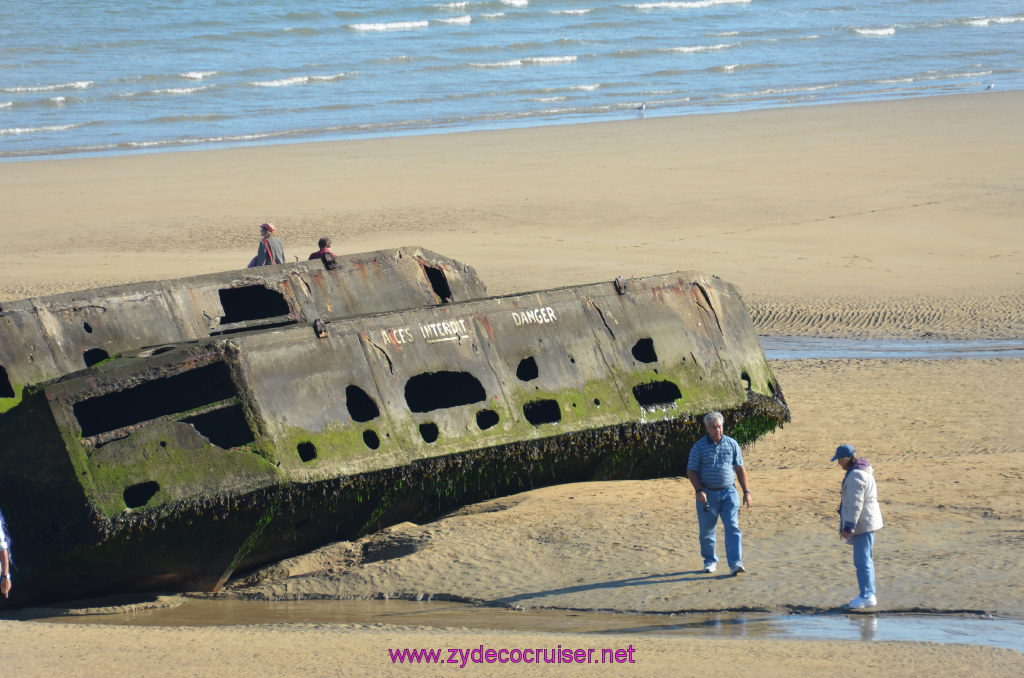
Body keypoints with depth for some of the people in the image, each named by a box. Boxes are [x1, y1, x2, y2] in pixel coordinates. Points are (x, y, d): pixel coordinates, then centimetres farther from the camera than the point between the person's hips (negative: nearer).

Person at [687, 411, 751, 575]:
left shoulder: (732, 444, 7)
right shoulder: (699, 447, 0)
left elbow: (740, 469, 11)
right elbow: (691, 472, 0)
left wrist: (746, 492, 7)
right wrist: (699, 490, -14)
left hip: (728, 492, 1)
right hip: (707, 494, -1)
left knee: (732, 527, -10)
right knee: (707, 530, 6)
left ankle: (735, 563, -15)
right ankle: (710, 561, 24)